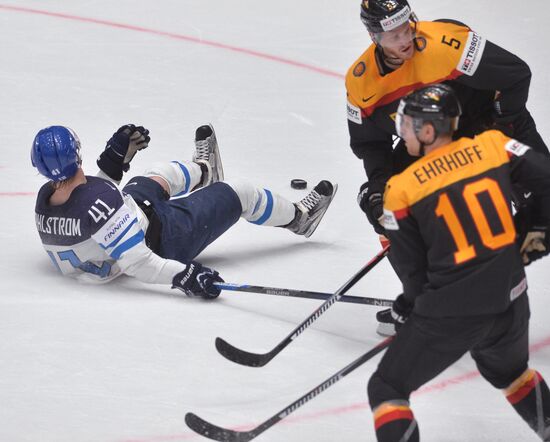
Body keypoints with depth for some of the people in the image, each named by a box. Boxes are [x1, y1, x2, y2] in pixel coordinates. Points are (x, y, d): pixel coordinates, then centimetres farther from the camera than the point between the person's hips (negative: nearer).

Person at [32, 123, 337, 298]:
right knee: (238, 194, 9)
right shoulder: (98, 201, -42)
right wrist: (184, 275, -41)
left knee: (161, 173, 29)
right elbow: (134, 262, -41)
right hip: (163, 240, -8)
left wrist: (115, 158, 0)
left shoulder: (45, 200, -15)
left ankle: (202, 170, 66)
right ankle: (299, 217, 38)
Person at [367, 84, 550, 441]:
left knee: (387, 389, 10)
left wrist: (407, 306, 19)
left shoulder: (402, 190, -6)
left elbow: (413, 269, -1)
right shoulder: (493, 146, 0)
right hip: (510, 299, 5)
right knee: (510, 371, 34)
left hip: (450, 313, -5)